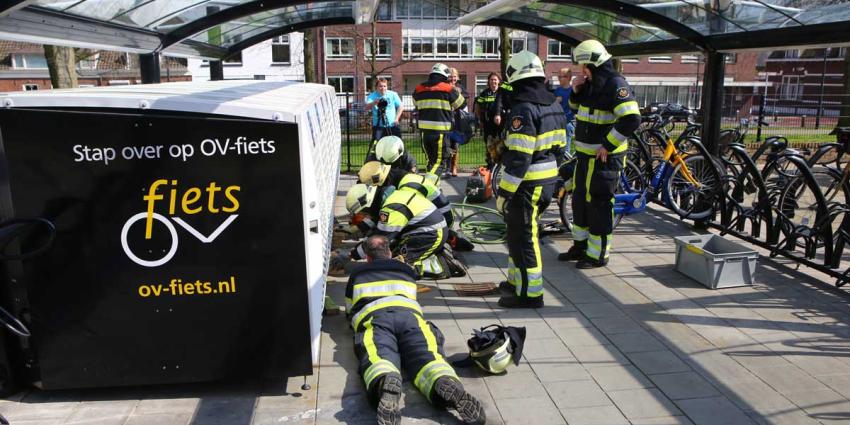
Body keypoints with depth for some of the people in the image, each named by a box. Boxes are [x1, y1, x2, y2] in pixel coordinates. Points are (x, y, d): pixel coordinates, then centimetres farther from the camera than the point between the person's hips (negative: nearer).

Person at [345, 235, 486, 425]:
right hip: (409, 313, 1)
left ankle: (386, 385, -65)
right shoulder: (406, 270, 39)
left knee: (379, 360, -29)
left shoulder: (357, 273, 35)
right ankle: (448, 385, -58)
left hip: (373, 316, -1)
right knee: (428, 356, -23)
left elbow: (349, 311, 45)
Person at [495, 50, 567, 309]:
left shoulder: (523, 109, -19)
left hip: (528, 183, -9)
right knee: (520, 231, 21)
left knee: (523, 237, 1)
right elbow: (560, 146, 14)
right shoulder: (554, 105, 10)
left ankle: (530, 293, 8)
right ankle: (516, 281, 33)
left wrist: (504, 191, -18)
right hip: (548, 180, 9)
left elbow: (519, 157, -23)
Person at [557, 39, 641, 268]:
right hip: (585, 154, 9)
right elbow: (576, 108, 25)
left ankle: (598, 254, 9)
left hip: (604, 157, -9)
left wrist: (607, 146, -22)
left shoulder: (615, 84, -17)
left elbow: (632, 119, -26)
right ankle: (580, 246, 30)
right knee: (580, 200, 16)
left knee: (599, 204, -2)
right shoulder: (591, 83, 11)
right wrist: (576, 92, 5)